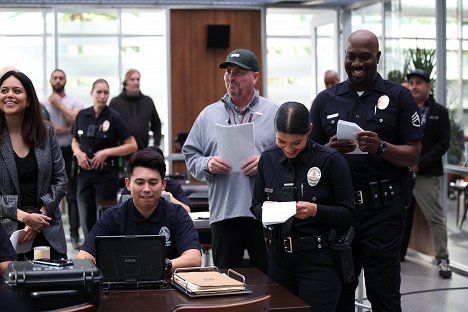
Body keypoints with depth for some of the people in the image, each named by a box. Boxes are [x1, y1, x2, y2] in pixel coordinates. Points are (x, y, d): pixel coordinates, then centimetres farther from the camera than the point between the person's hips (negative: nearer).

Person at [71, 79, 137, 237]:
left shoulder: (114, 117, -7)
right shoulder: (82, 115, 4)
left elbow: (132, 146, -7)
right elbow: (75, 141, 18)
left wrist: (107, 152, -15)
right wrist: (78, 152, -4)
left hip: (106, 173, -4)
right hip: (85, 172, 4)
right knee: (87, 219, 7)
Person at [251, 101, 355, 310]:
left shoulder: (331, 160, -10)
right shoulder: (268, 159, 3)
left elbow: (348, 214, -7)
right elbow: (256, 206, 12)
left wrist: (315, 210, -23)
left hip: (318, 261, -4)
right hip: (278, 258, 4)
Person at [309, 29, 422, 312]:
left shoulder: (399, 97, 2)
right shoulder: (325, 100, 11)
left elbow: (414, 155, -1)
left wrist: (380, 147, -19)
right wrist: (330, 149, -10)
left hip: (382, 210, -3)